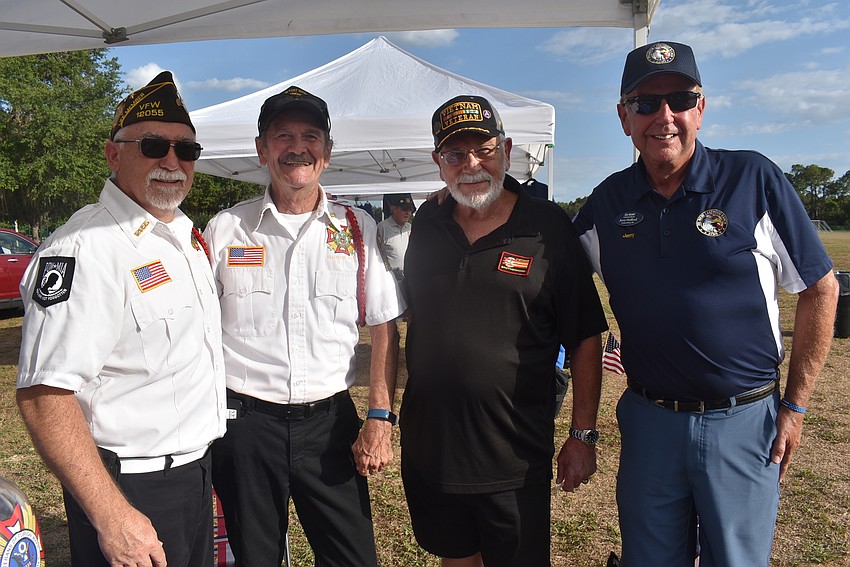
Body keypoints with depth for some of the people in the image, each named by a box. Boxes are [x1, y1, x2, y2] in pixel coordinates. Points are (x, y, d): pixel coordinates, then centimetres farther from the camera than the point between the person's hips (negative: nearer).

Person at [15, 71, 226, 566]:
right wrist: (112, 516, -25)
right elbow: (44, 397, -25)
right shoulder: (85, 249, -21)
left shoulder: (187, 235, 6)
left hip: (197, 470, 8)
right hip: (131, 490, -8)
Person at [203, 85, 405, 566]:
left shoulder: (357, 228, 2)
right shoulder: (225, 229, 1)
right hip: (244, 422, 0)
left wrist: (381, 418, -5)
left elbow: (384, 328, 3)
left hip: (331, 421, 0)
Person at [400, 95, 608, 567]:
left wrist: (583, 434, -6)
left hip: (515, 456, -3)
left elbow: (585, 338, -4)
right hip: (430, 449, 4)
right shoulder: (426, 225, 4)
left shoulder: (549, 228, -8)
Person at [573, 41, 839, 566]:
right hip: (648, 420, 2)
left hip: (743, 422, -2)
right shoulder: (608, 202, 0)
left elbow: (820, 288, -2)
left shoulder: (753, 179, -8)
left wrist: (796, 405, -2)